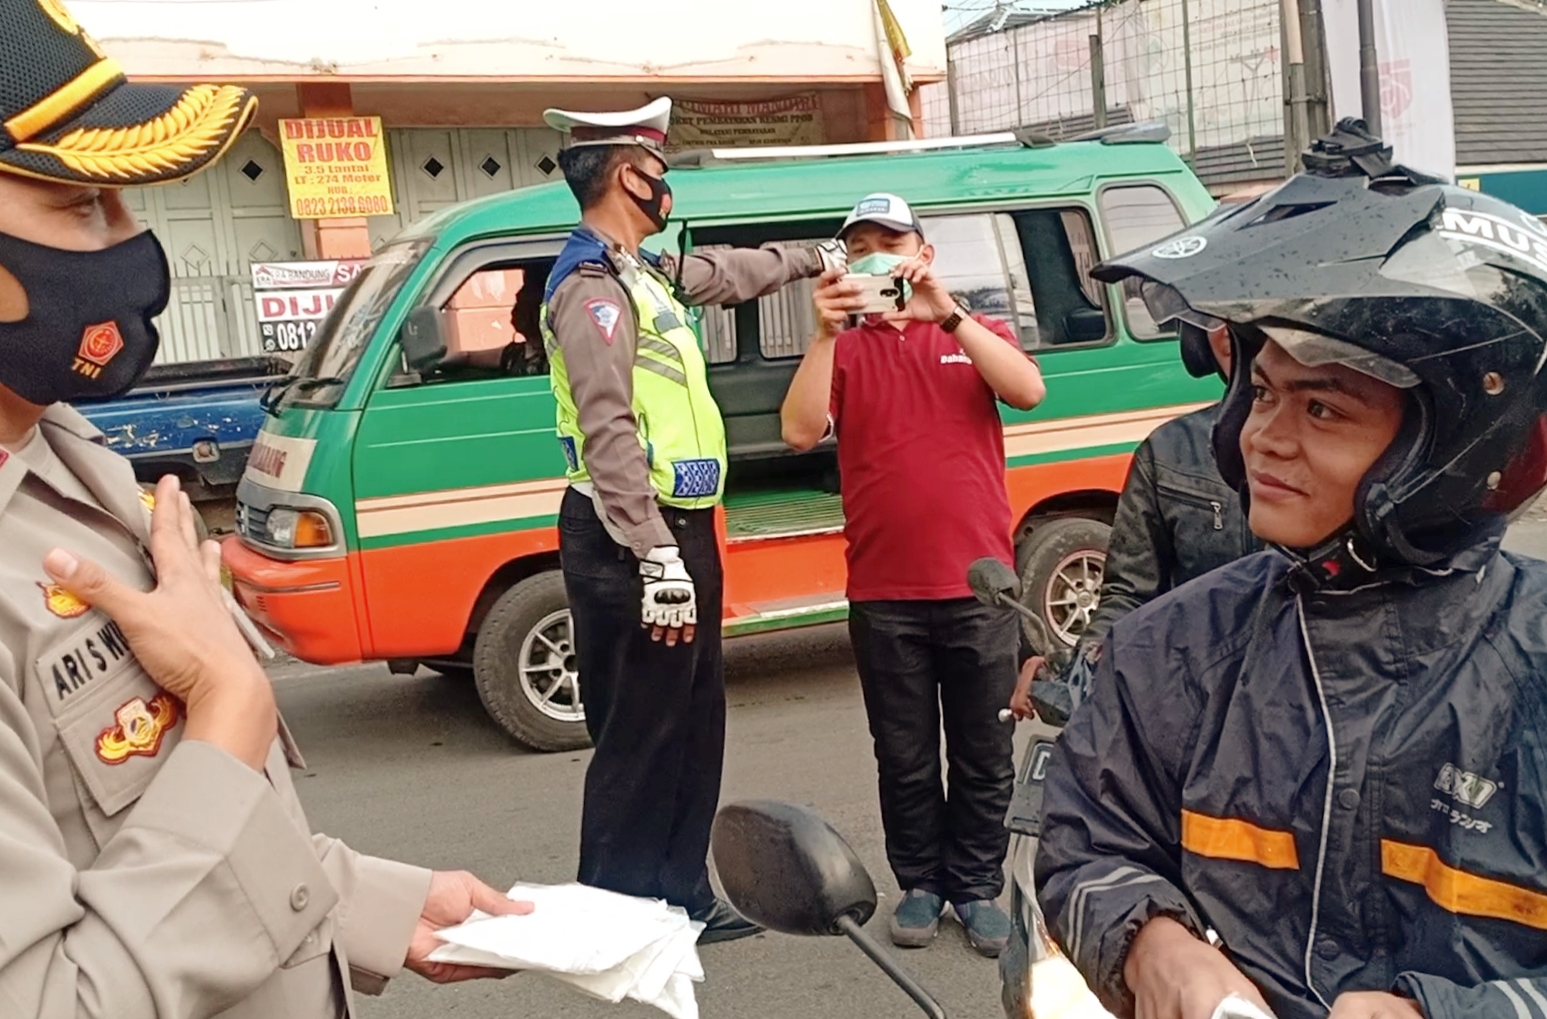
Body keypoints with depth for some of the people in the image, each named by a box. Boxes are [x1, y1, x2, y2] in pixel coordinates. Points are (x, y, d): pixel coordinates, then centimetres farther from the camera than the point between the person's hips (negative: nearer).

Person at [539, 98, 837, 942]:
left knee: (693, 727, 18)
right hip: (631, 544, -10)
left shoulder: (640, 270, 14)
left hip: (674, 530, 10)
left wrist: (811, 260, 47)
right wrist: (657, 560, -28)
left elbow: (724, 274, 35)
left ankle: (681, 897, 31)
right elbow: (610, 433, -24)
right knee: (638, 740, -1)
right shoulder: (591, 285, -16)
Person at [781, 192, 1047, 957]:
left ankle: (977, 888, 23)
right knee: (906, 759, 10)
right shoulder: (845, 349, 7)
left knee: (984, 756, 9)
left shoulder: (975, 334, 9)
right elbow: (800, 431, -10)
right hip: (884, 594, 0)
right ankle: (920, 886, 25)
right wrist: (825, 331, -19)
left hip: (977, 585, 0)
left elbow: (1028, 391, -13)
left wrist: (946, 313, -20)